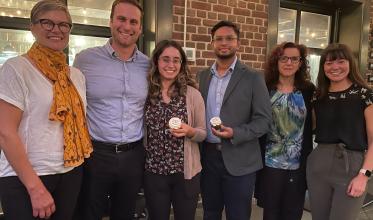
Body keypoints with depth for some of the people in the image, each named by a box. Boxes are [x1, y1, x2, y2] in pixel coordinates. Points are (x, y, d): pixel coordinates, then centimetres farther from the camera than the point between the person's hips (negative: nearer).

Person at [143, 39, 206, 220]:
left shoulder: (192, 94, -6)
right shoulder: (145, 92, -3)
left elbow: (202, 133, -1)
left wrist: (189, 131, -20)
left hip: (186, 172, -1)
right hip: (153, 171, 1)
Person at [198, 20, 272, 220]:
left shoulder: (253, 78, -4)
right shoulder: (202, 76, 8)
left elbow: (263, 120, -8)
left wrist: (235, 133, -22)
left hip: (239, 160, -3)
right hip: (207, 156, 4)